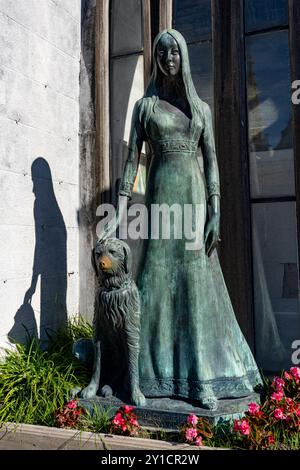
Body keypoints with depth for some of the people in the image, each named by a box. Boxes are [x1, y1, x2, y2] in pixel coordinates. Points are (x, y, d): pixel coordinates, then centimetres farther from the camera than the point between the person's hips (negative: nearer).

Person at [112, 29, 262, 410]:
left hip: (194, 195, 1)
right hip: (159, 195, -1)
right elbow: (132, 159, 3)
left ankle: (201, 376, 5)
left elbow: (211, 160, 7)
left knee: (197, 278, -2)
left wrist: (216, 210, -5)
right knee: (158, 275, -3)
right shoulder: (145, 106, 10)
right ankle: (156, 371, 8)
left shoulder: (201, 108, 14)